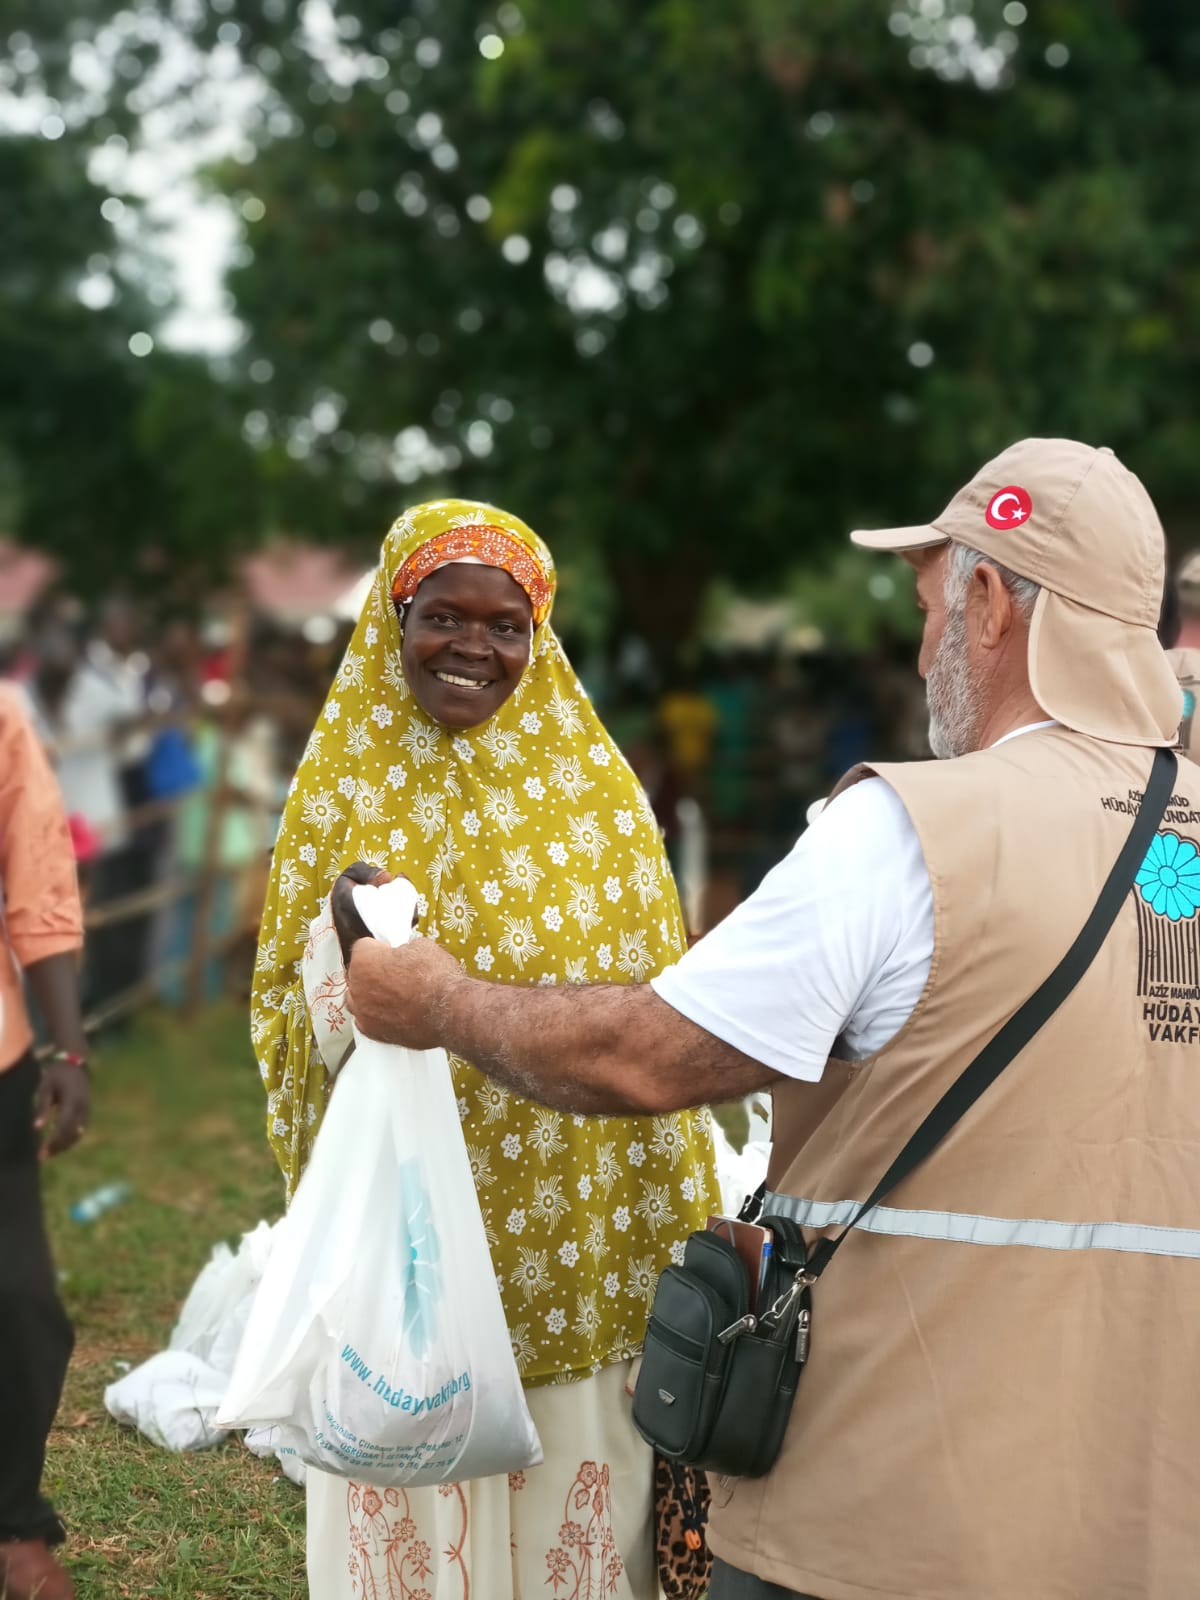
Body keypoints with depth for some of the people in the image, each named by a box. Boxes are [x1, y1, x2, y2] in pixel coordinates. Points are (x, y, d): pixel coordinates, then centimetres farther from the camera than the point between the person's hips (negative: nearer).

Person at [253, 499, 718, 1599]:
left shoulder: (599, 788, 1)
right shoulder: (346, 789, 2)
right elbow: (286, 1013, 5)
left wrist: (678, 1248, -1)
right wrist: (341, 996, -18)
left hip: (571, 1250, 0)